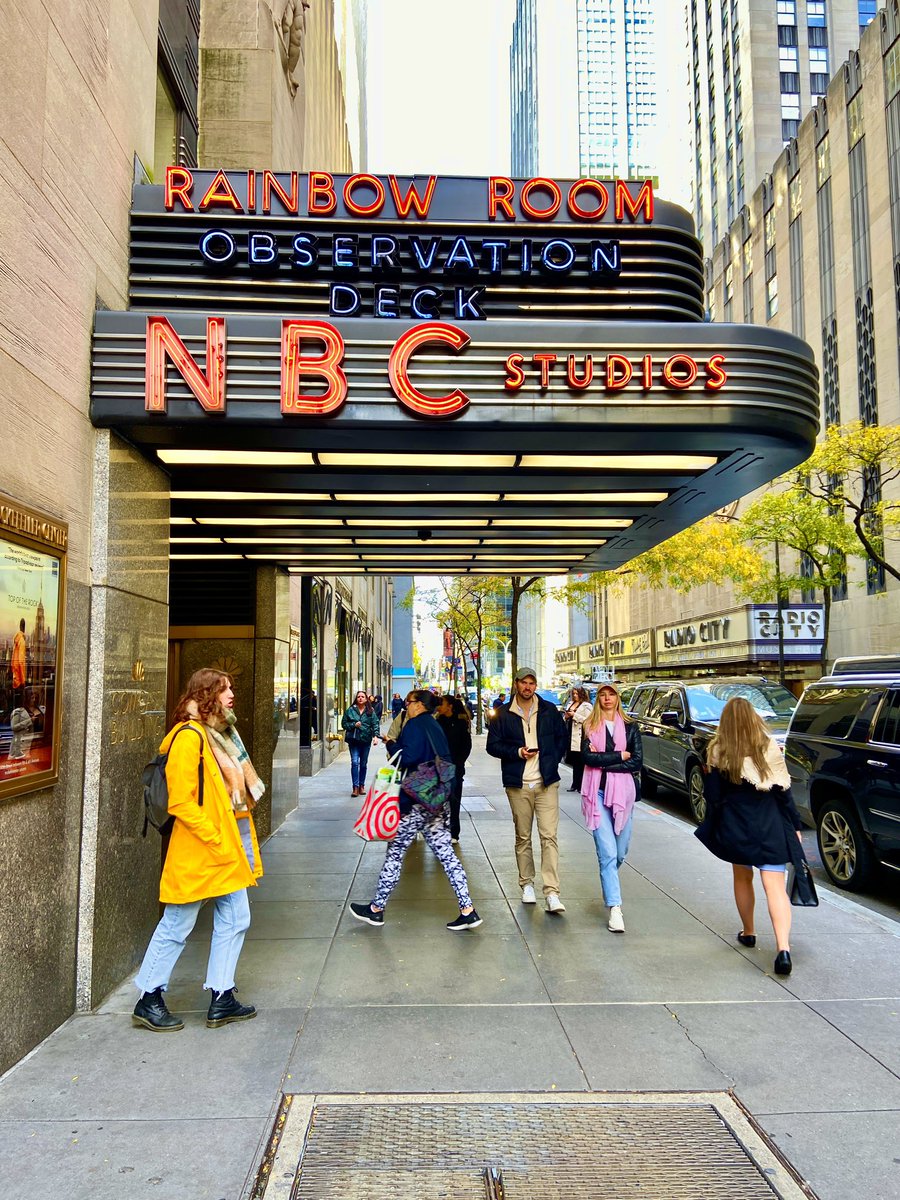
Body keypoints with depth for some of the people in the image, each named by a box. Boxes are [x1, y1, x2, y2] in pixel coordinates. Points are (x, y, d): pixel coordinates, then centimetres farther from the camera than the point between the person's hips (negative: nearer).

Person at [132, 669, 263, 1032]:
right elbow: (181, 801, -21)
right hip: (198, 849, -9)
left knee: (235, 920, 11)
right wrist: (216, 839, -20)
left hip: (231, 842, 9)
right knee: (177, 926, 5)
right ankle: (148, 1001, 22)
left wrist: (242, 843, 13)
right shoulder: (189, 736, -16)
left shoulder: (222, 733, 13)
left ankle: (222, 1000, 21)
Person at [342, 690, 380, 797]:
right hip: (354, 741, -1)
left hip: (366, 740, 1)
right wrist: (354, 725, -11)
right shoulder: (350, 710, 2)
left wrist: (375, 735, -15)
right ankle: (355, 787, -9)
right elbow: (344, 724, 5)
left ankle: (362, 786, 22)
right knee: (355, 763, -11)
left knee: (363, 764, 10)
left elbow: (375, 724, -1)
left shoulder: (370, 711, 4)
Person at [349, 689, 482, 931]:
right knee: (446, 855, 7)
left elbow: (408, 757, -21)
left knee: (395, 853, 4)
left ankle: (376, 909, 15)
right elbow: (447, 760, 20)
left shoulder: (415, 725, -10)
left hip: (416, 802, -8)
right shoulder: (435, 727, 17)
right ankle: (468, 911, 4)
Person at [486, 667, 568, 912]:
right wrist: (517, 752, -11)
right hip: (518, 784, 1)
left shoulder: (549, 710, 7)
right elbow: (493, 745, 4)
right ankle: (526, 884, 24)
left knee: (549, 836, -8)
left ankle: (551, 892, -8)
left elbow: (563, 739, 13)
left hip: (546, 783, 0)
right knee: (523, 837, 10)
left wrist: (552, 760, -1)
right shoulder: (503, 714, 4)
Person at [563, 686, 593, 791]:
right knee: (574, 762, 10)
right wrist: (566, 716, 4)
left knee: (580, 763, -5)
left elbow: (587, 720, -15)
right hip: (570, 735, 7)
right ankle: (575, 784, 16)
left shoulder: (586, 706, -4)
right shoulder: (570, 704, 19)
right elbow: (564, 719, 26)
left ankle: (579, 785, -1)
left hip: (580, 736, -7)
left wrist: (574, 715, -14)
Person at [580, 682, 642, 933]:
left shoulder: (630, 727, 8)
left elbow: (636, 762, -3)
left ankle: (608, 884, 39)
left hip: (623, 792, 2)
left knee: (620, 851, 9)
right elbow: (587, 757, -9)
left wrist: (602, 760, -9)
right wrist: (619, 756, -9)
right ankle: (615, 908, -6)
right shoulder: (590, 727, 6)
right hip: (598, 792, -2)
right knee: (608, 852, -9)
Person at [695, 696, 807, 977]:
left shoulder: (718, 753, -6)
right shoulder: (771, 748, -6)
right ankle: (783, 947, -18)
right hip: (771, 826, -1)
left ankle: (748, 932, 36)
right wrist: (795, 826, 7)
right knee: (775, 886, -3)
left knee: (742, 878, 22)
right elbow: (783, 791, -3)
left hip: (735, 827, 1)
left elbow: (713, 795, -3)